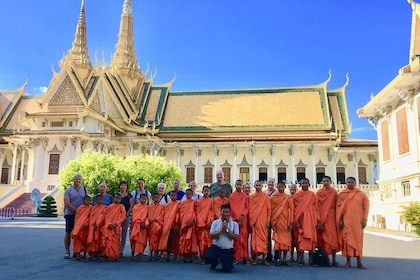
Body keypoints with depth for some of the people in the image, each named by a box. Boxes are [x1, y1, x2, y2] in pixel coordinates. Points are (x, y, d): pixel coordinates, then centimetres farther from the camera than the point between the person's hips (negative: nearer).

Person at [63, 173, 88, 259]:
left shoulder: (84, 190, 10)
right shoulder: (68, 190, 1)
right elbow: (67, 202, -9)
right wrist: (76, 210, -14)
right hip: (70, 214, -2)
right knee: (68, 233, 1)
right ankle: (67, 251, 8)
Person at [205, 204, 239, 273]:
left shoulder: (234, 224, -1)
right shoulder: (215, 222, -1)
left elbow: (236, 237, -8)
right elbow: (211, 236, -8)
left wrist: (227, 230, -17)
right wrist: (221, 230, -18)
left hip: (228, 249, 0)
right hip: (216, 247, 0)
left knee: (227, 269, -12)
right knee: (208, 257, -28)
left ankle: (224, 261, 28)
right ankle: (215, 262, 11)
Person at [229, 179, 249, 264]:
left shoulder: (245, 196, 5)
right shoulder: (231, 196, 6)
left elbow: (247, 207, 3)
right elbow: (230, 208, 4)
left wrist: (242, 216, -10)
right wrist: (233, 218, -5)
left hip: (243, 220, 0)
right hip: (234, 219, 0)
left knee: (243, 238, 0)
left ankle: (245, 256, 4)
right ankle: (235, 256, 4)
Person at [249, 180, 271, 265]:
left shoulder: (266, 196, 4)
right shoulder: (251, 197, 6)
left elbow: (269, 209, 3)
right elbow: (249, 209, 6)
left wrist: (268, 221, -4)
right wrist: (250, 222, 0)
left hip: (263, 221, -1)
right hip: (254, 221, 1)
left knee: (264, 238, -1)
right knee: (255, 239, 2)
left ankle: (264, 257, 4)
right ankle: (255, 257, 7)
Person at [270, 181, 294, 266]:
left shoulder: (288, 198, 2)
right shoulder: (273, 197, 3)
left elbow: (291, 210, -2)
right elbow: (271, 210, 2)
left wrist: (291, 222, -8)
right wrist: (272, 222, -5)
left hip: (286, 221, 0)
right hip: (277, 222, 0)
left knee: (286, 240, 2)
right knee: (278, 239, 2)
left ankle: (284, 259, 10)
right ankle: (279, 259, 9)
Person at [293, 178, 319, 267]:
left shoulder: (313, 195, 7)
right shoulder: (297, 195, 3)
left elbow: (316, 208, 7)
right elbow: (295, 209, 0)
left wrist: (318, 221, 1)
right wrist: (296, 221, -9)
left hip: (311, 220, 2)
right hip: (301, 219, -2)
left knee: (311, 238, 3)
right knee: (301, 239, -4)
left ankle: (311, 259, 11)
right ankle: (300, 259, 0)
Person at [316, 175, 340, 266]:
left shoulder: (334, 192, 5)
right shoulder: (319, 192, 5)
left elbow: (336, 205, 4)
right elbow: (317, 206, 2)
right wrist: (318, 220, -5)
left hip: (331, 217, 0)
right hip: (321, 217, 0)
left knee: (333, 238, -3)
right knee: (323, 238, 2)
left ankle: (333, 260, 3)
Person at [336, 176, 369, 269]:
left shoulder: (361, 194, 6)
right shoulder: (342, 194, 5)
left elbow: (366, 207, 4)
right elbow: (338, 207, 3)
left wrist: (364, 219, -4)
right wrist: (340, 220, -4)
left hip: (357, 220, 0)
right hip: (346, 220, 0)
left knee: (358, 239, 3)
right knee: (347, 239, 1)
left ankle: (359, 261, 8)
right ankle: (348, 261, 6)